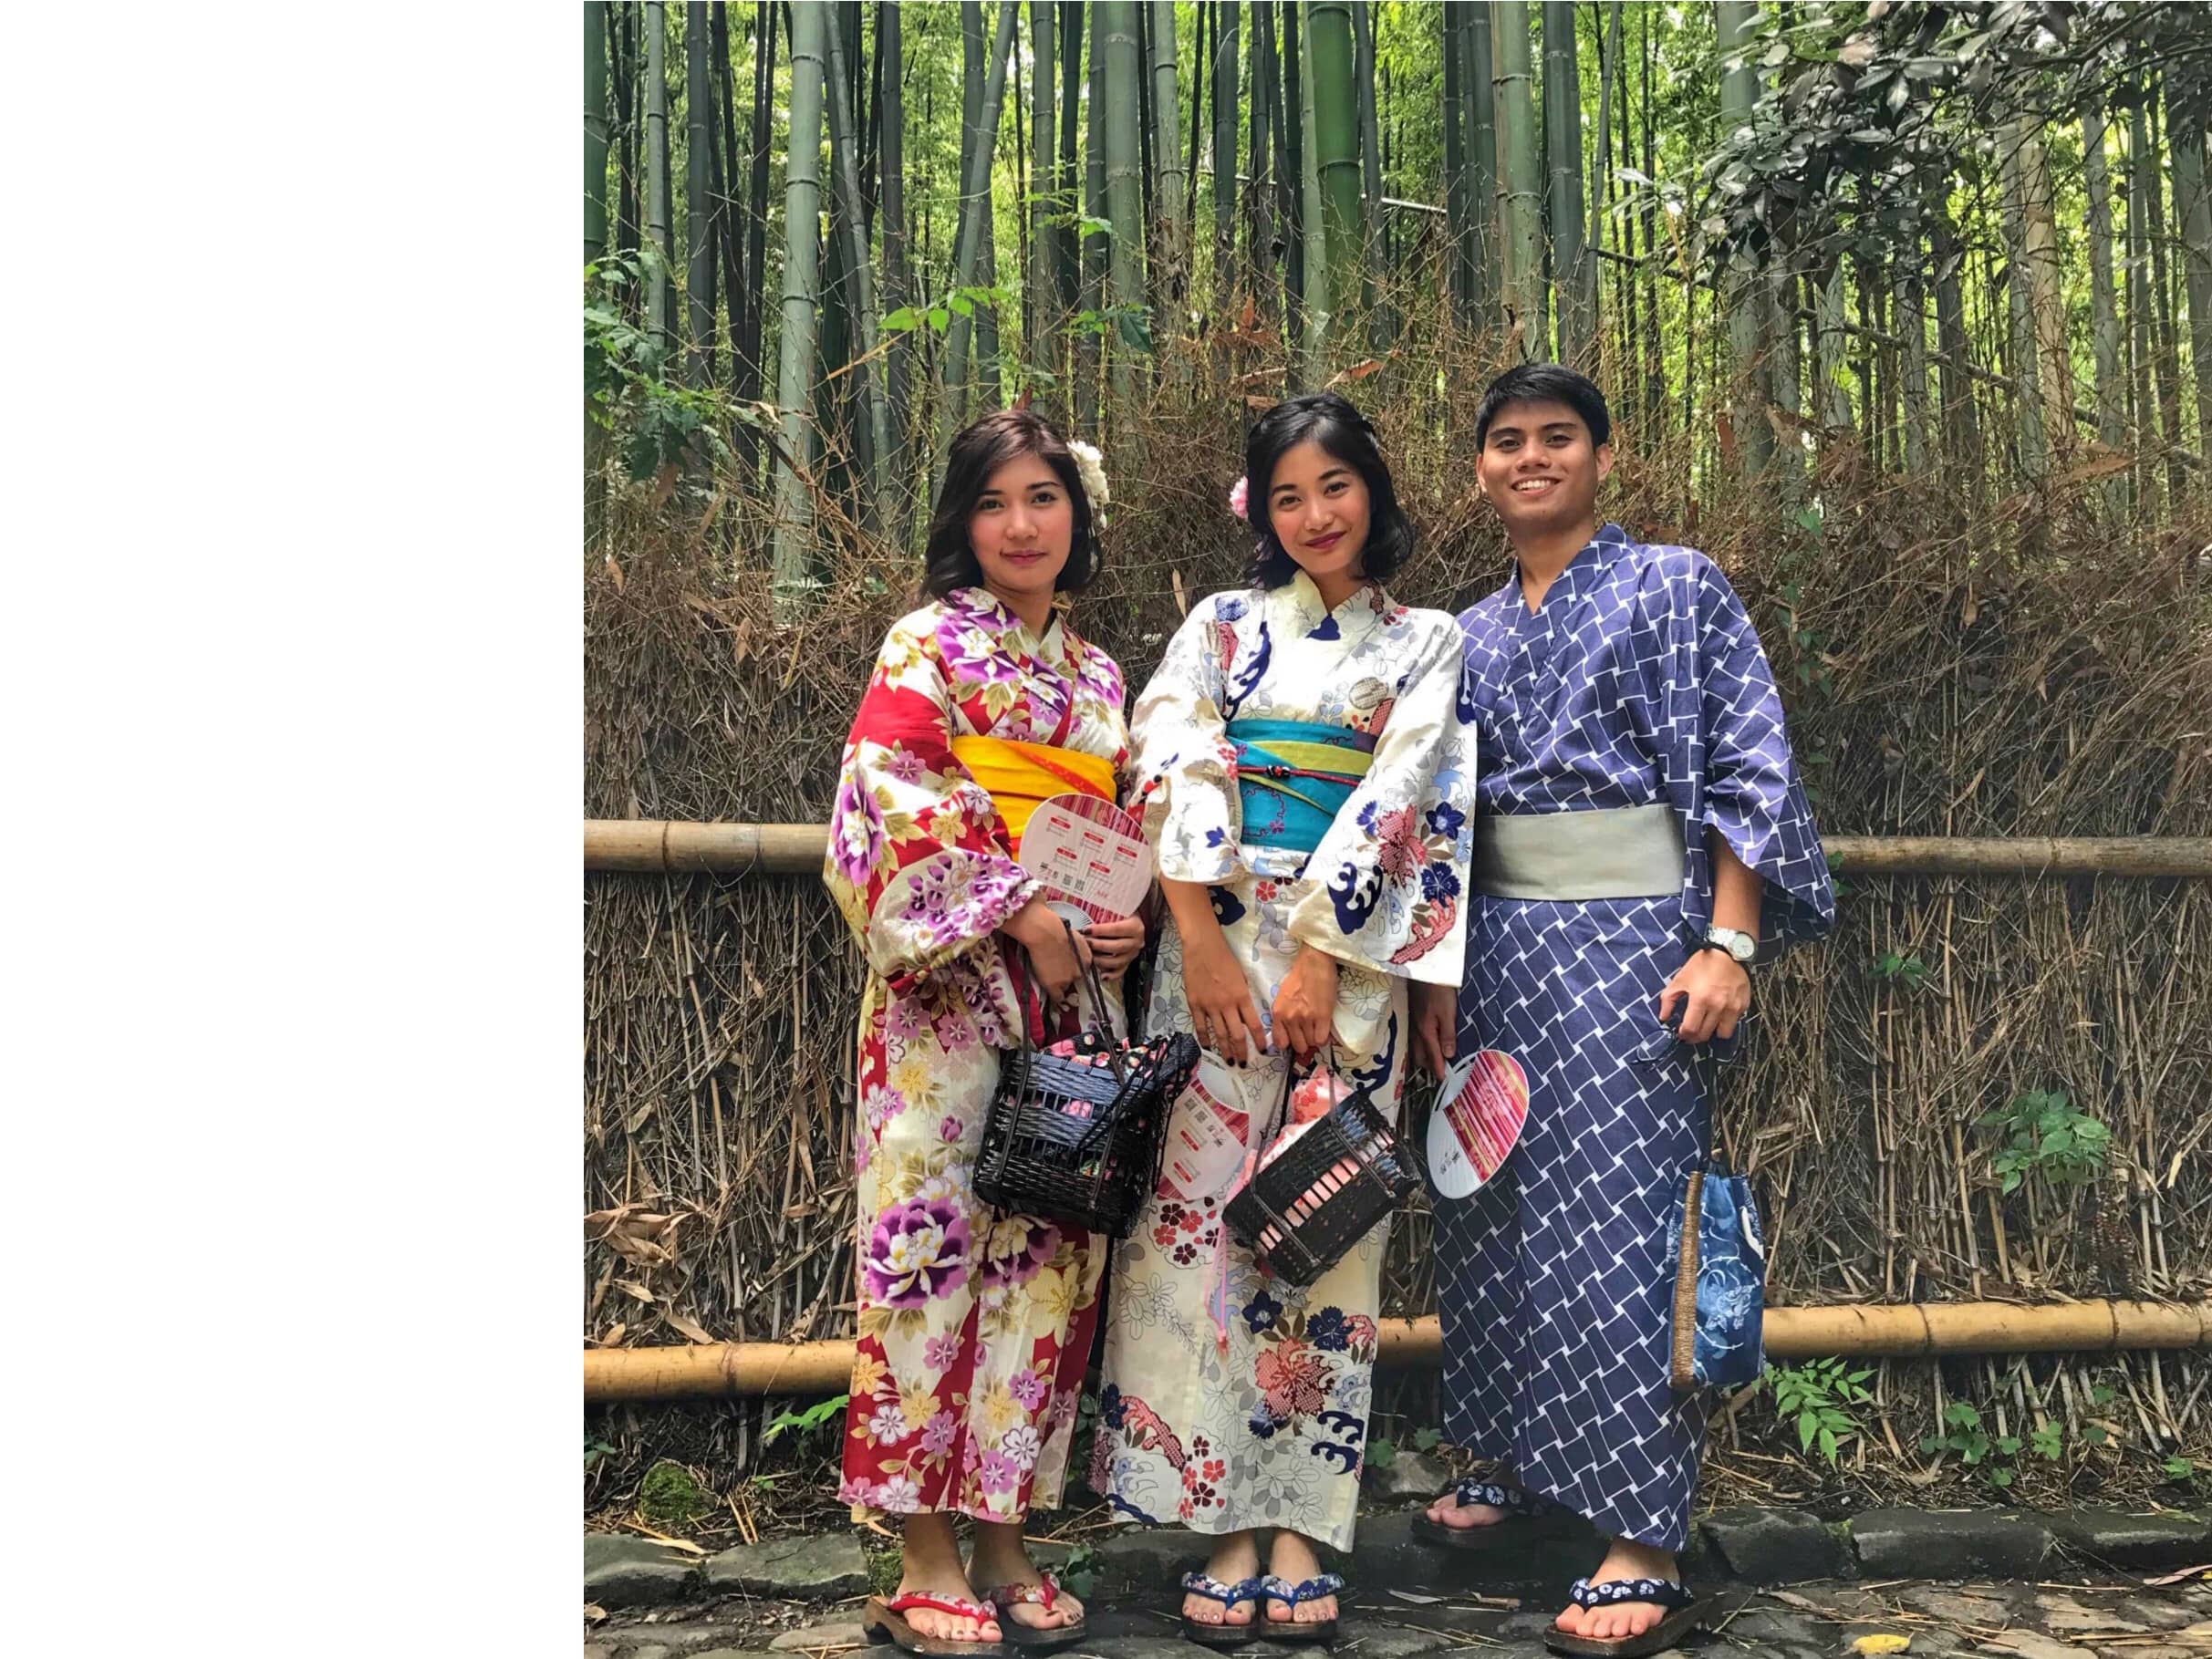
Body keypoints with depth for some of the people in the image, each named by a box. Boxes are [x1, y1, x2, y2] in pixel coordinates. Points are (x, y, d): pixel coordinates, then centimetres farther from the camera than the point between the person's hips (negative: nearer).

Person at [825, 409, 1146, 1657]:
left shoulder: (1096, 673, 16)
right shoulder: (929, 647, 0)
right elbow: (900, 802, -12)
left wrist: (1128, 922, -2)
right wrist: (1023, 919, -17)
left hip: (1076, 996, 5)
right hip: (951, 993, -5)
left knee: (1044, 1258, 5)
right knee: (933, 1242, -5)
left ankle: (1005, 1542, 15)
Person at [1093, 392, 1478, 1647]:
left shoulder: (1427, 643, 10)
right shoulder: (1222, 626, 11)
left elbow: (1398, 800, -3)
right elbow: (1174, 769, -1)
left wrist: (1322, 956, -13)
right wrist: (1200, 941, -13)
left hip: (1350, 955, 0)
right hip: (1219, 939, 1)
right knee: (1205, 1208, -4)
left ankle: (1302, 1527, 8)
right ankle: (1230, 1528, 4)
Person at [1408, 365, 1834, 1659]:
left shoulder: (1677, 588, 0)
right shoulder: (1471, 637, 15)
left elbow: (1748, 770, -7)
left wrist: (1729, 944, -16)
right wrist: (1438, 973, 11)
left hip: (1633, 934, -6)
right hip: (1502, 944, 6)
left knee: (1613, 1218, -10)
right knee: (1498, 1210, 9)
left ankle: (1646, 1551, -5)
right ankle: (1524, 1468, 27)